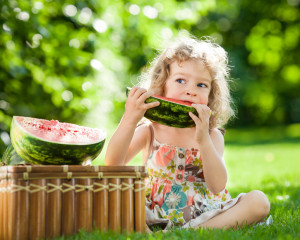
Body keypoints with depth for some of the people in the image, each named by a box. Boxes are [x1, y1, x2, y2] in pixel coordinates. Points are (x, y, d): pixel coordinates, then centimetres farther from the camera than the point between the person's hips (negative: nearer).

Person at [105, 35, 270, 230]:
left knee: (259, 201, -21)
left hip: (202, 217, 1)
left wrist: (203, 140, -25)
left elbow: (218, 186, -13)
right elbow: (113, 165, -13)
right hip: (153, 218, -1)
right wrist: (129, 120, -23)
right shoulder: (149, 132, 3)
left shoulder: (213, 136, 2)